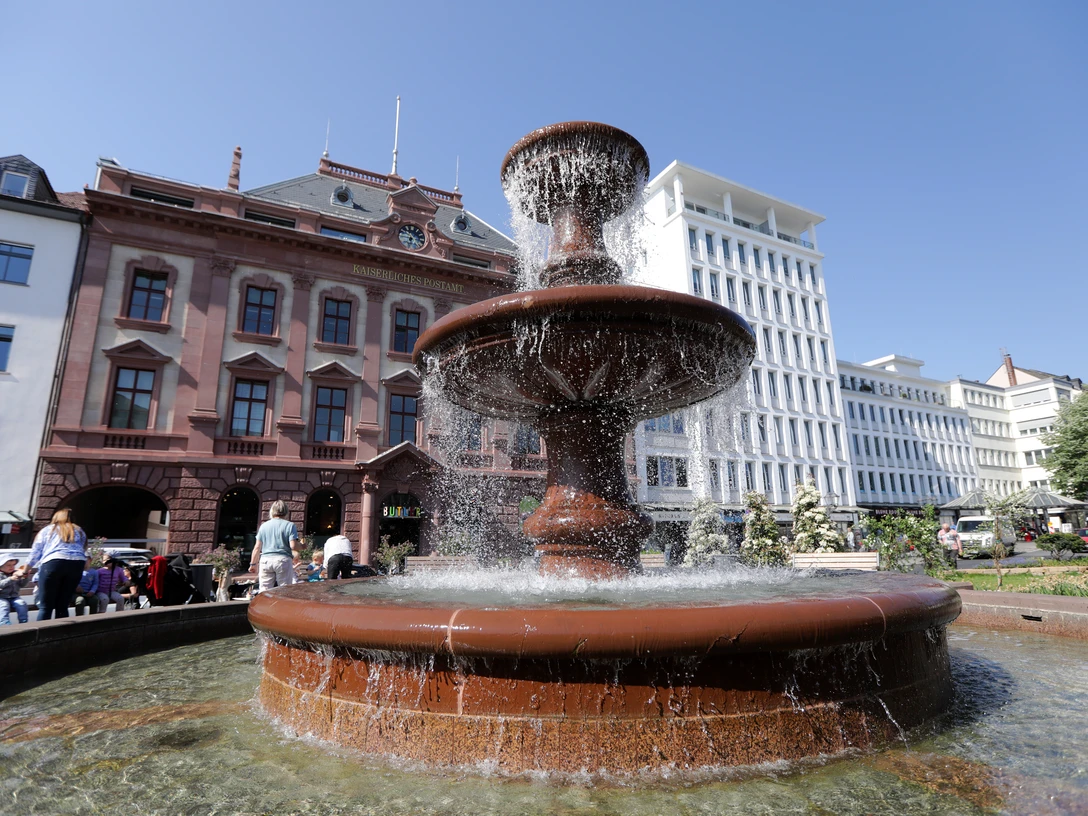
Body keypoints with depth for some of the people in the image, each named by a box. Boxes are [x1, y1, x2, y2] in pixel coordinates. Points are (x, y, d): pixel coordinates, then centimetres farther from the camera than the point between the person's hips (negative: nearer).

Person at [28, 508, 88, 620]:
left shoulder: (47, 529, 23)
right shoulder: (80, 532, 28)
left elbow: (36, 552, 22)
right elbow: (83, 552, 17)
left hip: (53, 563, -2)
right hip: (77, 565, 2)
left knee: (45, 607, 1)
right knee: (62, 605, 8)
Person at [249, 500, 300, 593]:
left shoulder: (264, 525, 9)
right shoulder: (290, 525, -2)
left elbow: (257, 547, 10)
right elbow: (293, 546, -10)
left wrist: (253, 563, 20)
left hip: (265, 560, 3)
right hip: (283, 559, -3)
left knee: (264, 590, 6)